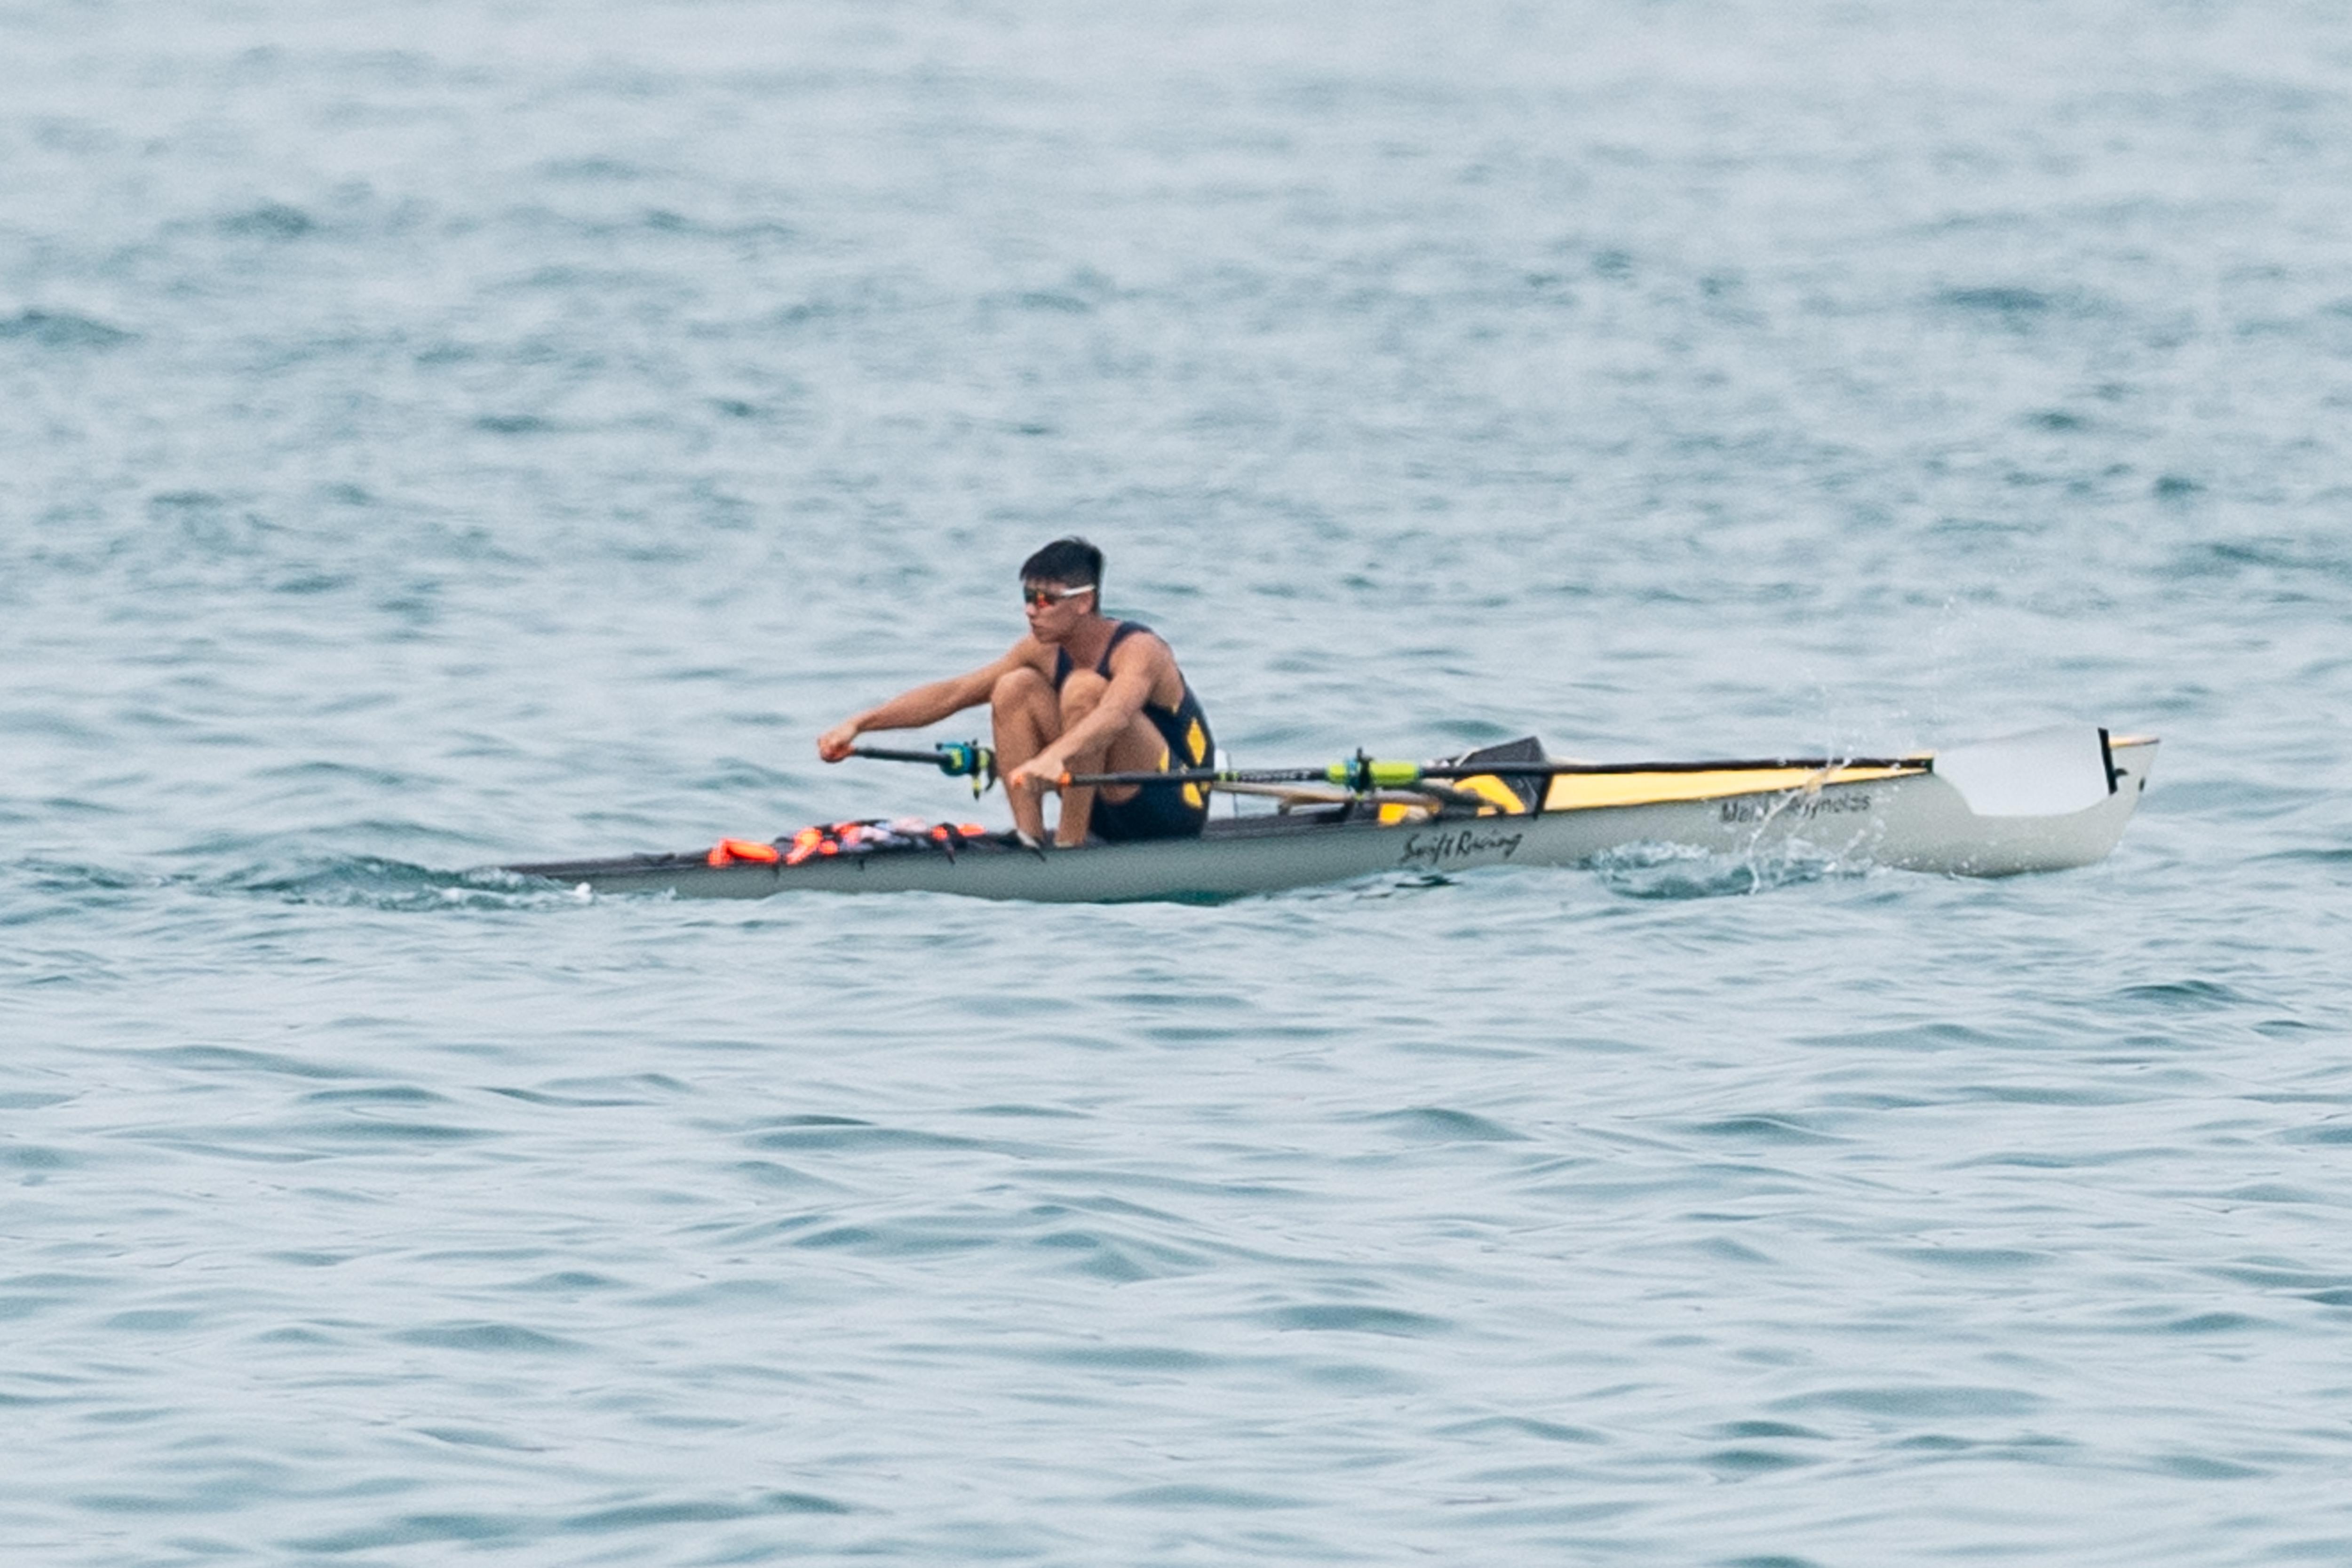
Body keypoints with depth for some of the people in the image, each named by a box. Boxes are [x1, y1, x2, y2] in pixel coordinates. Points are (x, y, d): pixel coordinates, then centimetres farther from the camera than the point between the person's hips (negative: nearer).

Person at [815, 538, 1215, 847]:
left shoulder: (1139, 650, -21)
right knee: (1016, 686, -5)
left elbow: (1117, 713, -43)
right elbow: (953, 693, -2)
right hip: (1109, 817, 7)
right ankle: (1030, 838, -13)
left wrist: (1055, 756, -62)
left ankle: (1069, 844, -24)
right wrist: (859, 725, -11)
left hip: (1175, 809, -7)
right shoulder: (1044, 651, 2)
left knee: (1084, 688, -28)